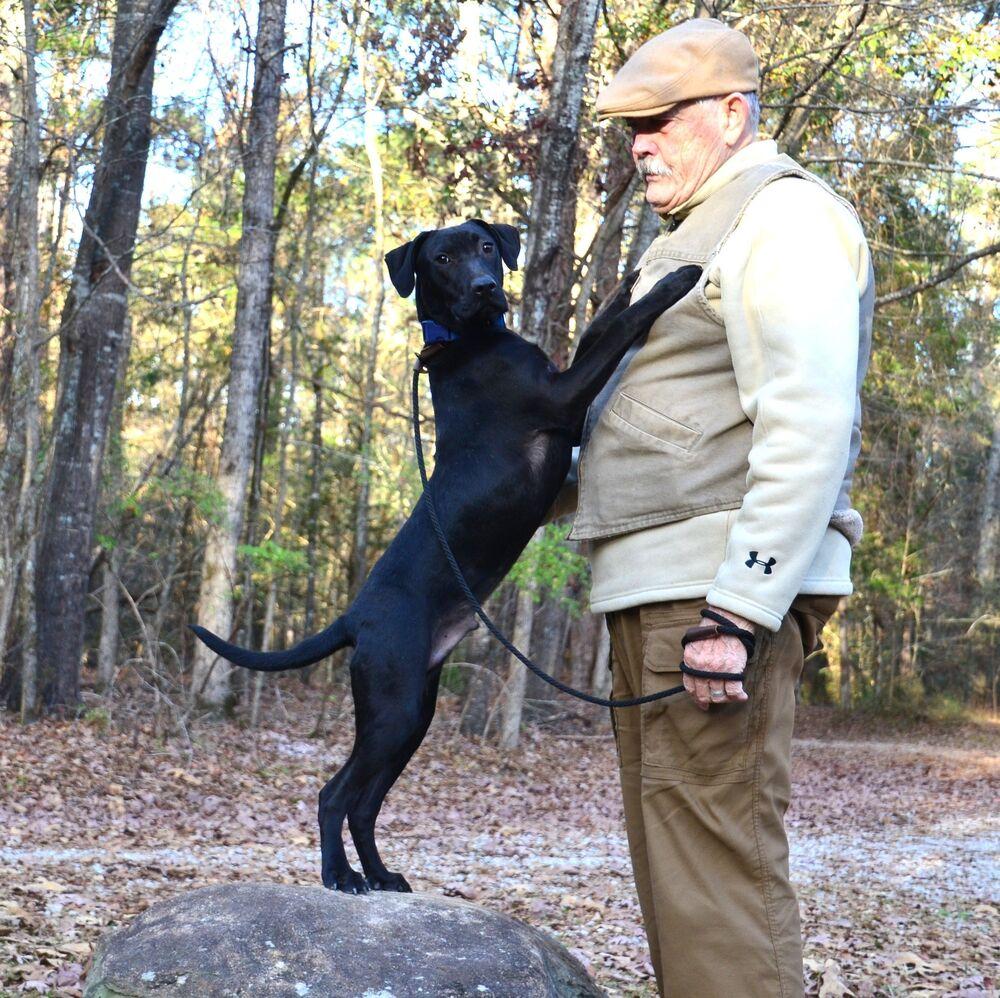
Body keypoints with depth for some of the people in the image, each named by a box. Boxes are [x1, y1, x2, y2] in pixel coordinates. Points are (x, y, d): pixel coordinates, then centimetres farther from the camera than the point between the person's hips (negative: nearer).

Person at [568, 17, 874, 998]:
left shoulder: (782, 216, -6)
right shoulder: (689, 240, 25)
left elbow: (808, 429, -18)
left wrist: (736, 611, -25)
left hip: (718, 588, -10)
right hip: (657, 589, 10)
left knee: (717, 865, -11)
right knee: (669, 867, 13)